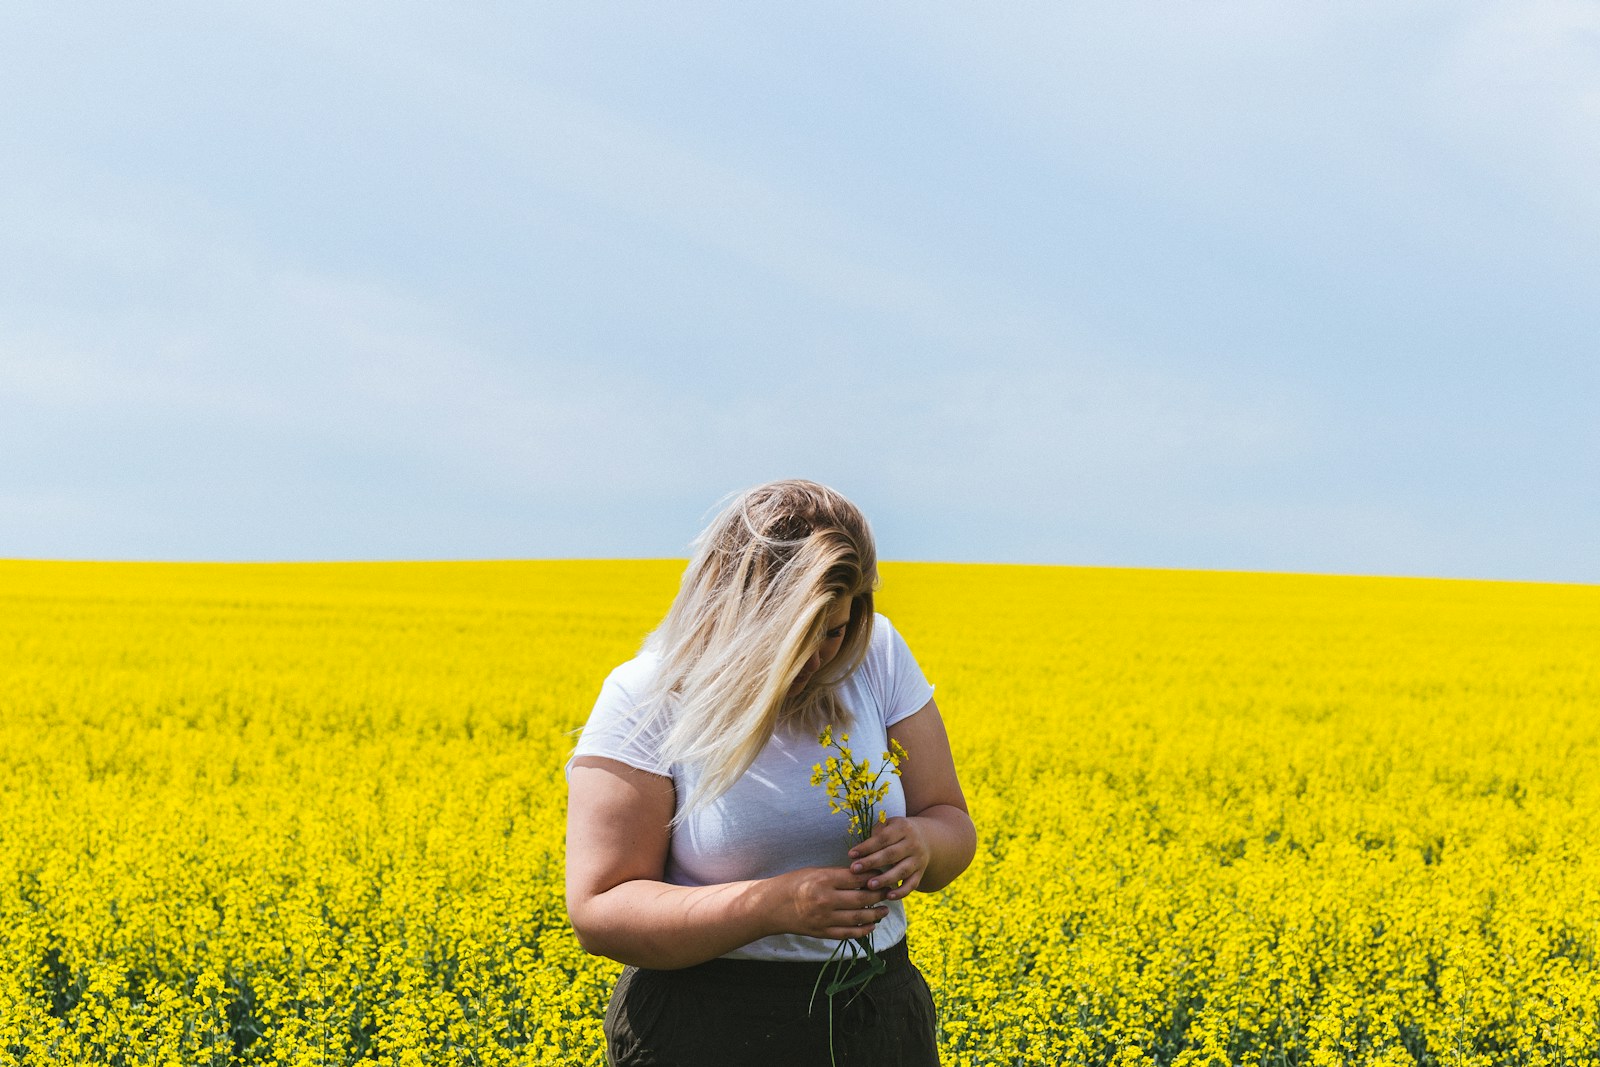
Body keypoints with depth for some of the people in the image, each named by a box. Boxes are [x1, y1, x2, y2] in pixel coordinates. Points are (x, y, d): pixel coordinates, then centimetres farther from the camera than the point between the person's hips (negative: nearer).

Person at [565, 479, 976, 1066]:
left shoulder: (878, 656, -4)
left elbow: (951, 825, 4)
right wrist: (776, 906, -29)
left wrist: (920, 846, -21)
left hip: (878, 1019, 4)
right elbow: (599, 914, -18)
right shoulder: (645, 701, -14)